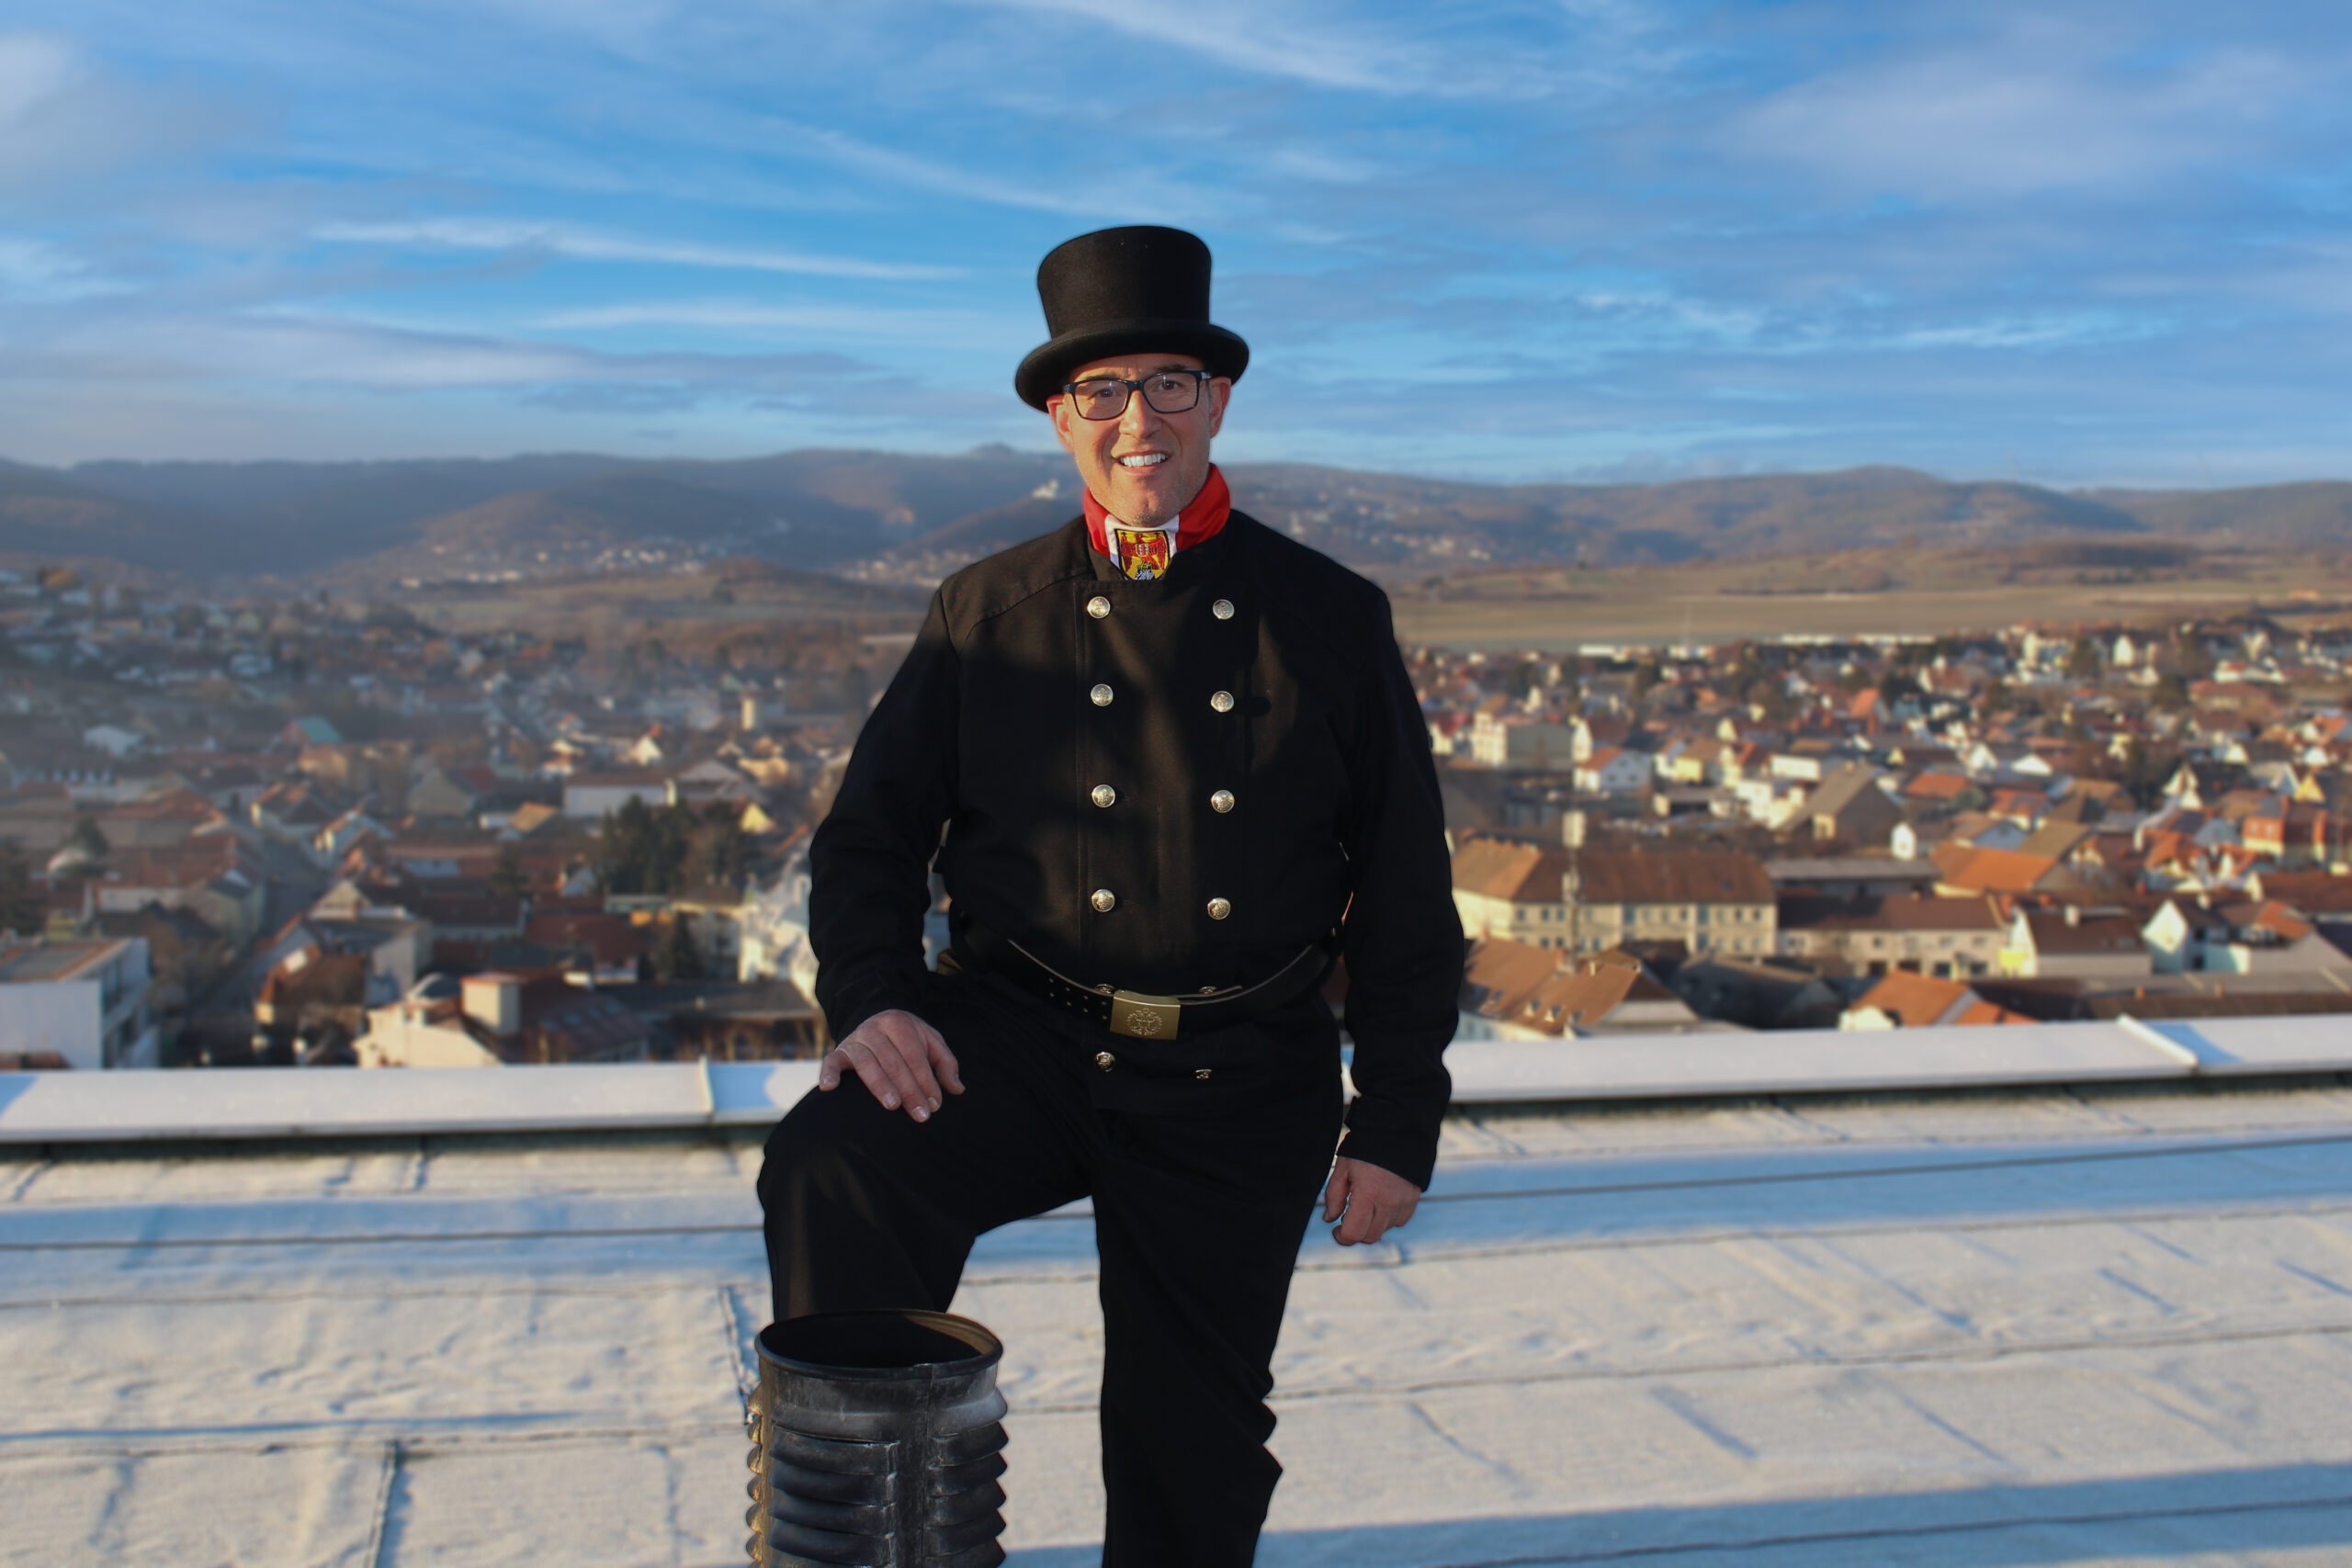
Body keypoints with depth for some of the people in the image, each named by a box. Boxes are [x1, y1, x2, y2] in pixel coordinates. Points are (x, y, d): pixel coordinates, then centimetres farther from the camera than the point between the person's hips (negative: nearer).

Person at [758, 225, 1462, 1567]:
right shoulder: (989, 615, 6)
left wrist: (1396, 1129, 1)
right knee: (834, 1175, -28)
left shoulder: (1331, 621, 4)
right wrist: (869, 996, -13)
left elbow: (1408, 898, 5)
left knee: (1195, 1442, 8)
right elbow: (872, 833, 8)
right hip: (1021, 1040, 0)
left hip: (1239, 1086, 0)